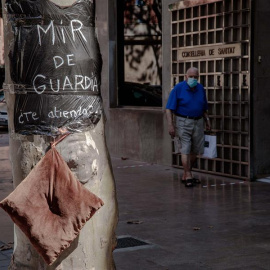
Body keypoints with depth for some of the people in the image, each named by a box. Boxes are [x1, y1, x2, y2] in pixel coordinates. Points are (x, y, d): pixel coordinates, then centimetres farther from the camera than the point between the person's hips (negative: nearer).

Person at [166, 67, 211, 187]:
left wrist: (207, 120, 8)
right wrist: (170, 125, -19)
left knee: (195, 151, 8)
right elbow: (169, 109, -11)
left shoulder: (201, 88, 7)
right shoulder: (178, 88, -8)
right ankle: (188, 177, -7)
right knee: (185, 149, -10)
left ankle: (185, 176, 21)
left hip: (198, 122, 5)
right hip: (183, 122, -5)